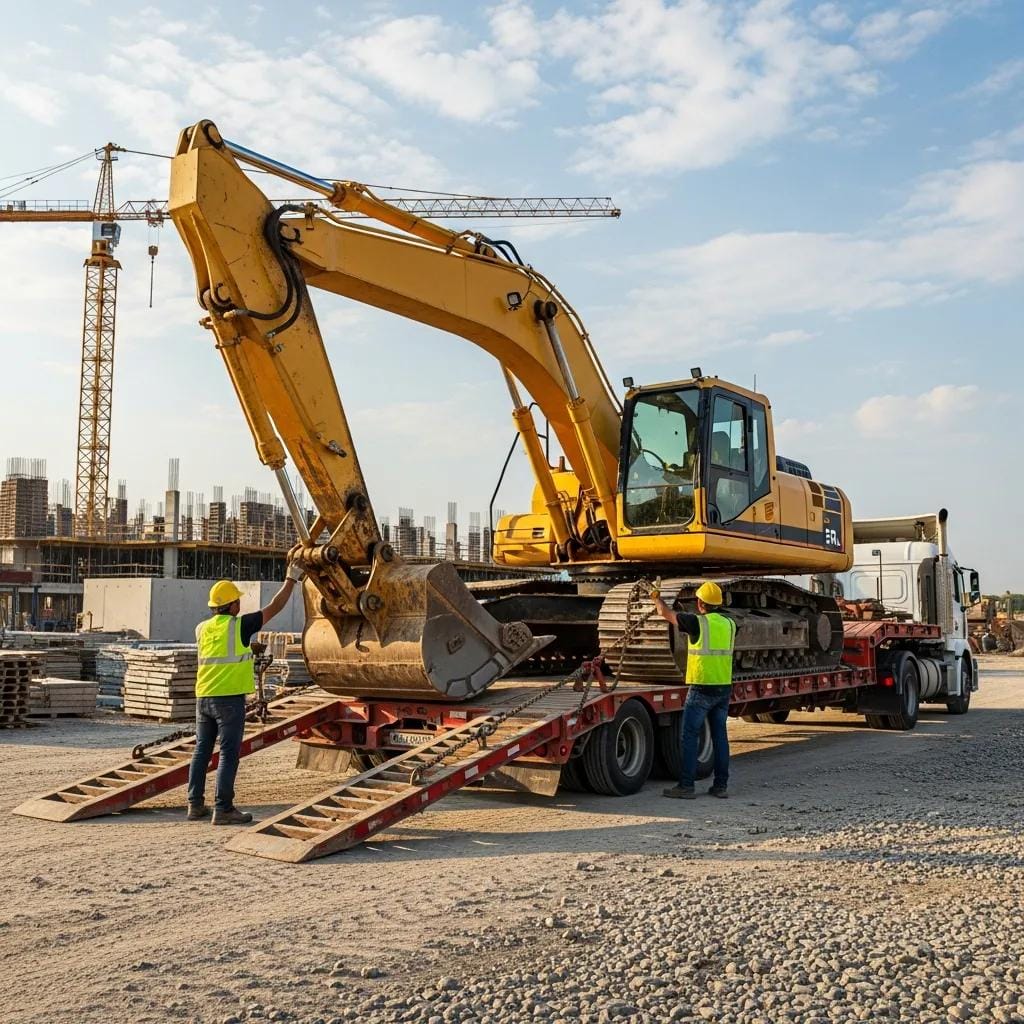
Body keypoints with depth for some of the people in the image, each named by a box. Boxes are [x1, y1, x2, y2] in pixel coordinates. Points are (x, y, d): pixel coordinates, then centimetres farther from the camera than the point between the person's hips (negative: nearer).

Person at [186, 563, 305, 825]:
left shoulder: (202, 629, 7)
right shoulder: (239, 625, -8)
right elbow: (274, 607, -2)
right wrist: (291, 579, 8)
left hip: (204, 697, 6)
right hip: (230, 698, -6)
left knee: (202, 751, 14)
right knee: (228, 754, -2)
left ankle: (195, 804, 19)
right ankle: (223, 809, -2)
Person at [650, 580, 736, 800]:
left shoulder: (697, 622, -11)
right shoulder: (729, 624, 5)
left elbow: (665, 613, 2)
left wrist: (656, 598, 21)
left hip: (701, 689, -6)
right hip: (724, 688, 6)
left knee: (690, 736, 1)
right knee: (720, 736, 11)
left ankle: (686, 786, 0)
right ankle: (721, 786, 14)